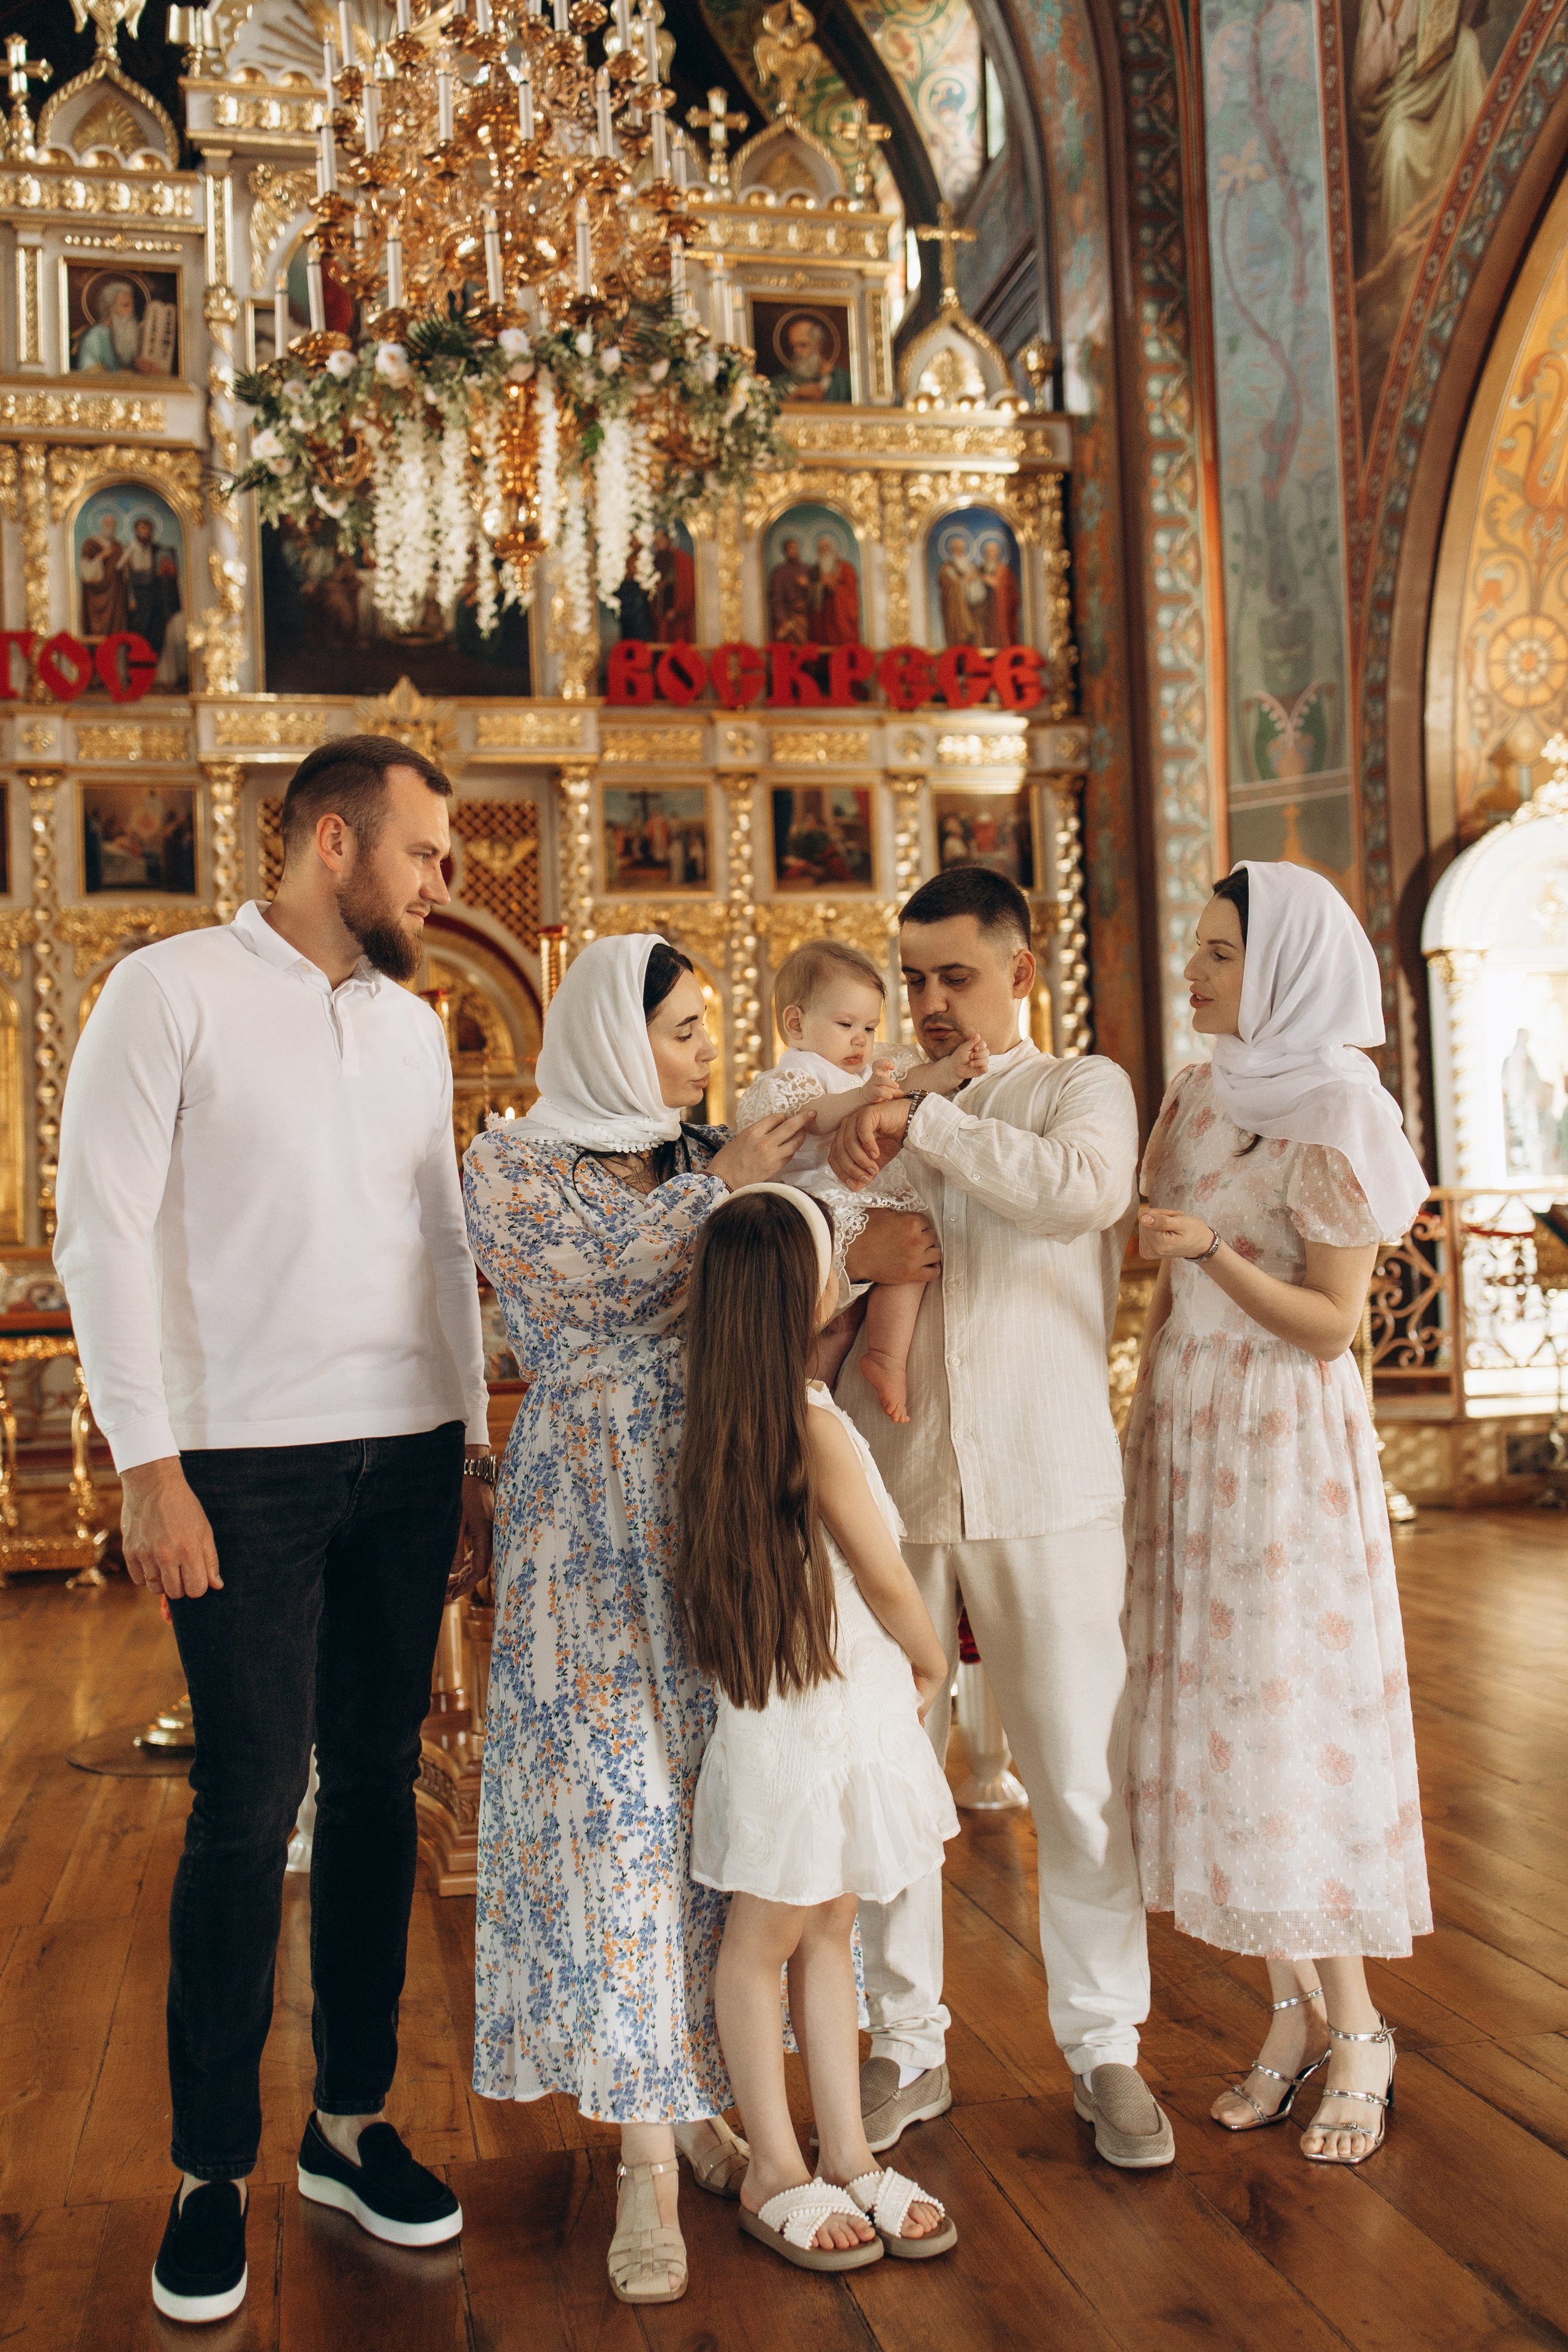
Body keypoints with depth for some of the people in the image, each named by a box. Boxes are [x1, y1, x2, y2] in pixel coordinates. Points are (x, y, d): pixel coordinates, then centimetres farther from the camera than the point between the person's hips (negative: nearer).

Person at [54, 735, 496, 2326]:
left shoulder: (411, 1024, 14)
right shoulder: (172, 991, -3)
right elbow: (103, 1230, -7)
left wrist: (472, 1449, 13)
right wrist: (149, 1466, -13)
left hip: (408, 1458, 5)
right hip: (250, 1464, -5)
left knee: (377, 1789, 10)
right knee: (249, 1807, -2)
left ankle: (351, 2122, 25)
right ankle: (211, 2171, 16)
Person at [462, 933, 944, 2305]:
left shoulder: (712, 1160, 12)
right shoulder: (513, 1167, 0)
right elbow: (604, 1277, -16)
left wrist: (857, 1265, -14)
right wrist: (722, 1185, -11)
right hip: (596, 1533, -4)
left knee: (723, 1797, 7)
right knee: (615, 1802, -4)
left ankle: (698, 2101, 22)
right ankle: (648, 2159, 6)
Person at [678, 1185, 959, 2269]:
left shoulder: (729, 1416, -1)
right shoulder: (816, 1426, -23)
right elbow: (884, 1578, -14)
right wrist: (933, 1661, 5)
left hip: (846, 1718, 8)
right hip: (812, 1720, -8)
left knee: (828, 1930, 15)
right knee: (767, 1939, 7)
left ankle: (847, 2154, 27)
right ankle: (774, 2170, 22)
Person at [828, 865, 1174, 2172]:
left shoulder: (1083, 1087, 5)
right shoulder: (873, 1118, 15)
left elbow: (1085, 1189, -18)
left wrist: (921, 1125, -15)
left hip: (1047, 1489, -3)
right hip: (892, 1487, 3)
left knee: (1081, 1782, 4)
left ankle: (1105, 2045, 22)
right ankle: (907, 2046, 23)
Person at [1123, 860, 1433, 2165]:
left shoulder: (1335, 1108, -12)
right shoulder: (1202, 1092, 9)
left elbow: (1331, 1324, -14)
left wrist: (1208, 1249, -25)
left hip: (1282, 1447, -7)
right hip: (1184, 1433, 7)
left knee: (1295, 1726, -2)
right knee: (1221, 1724, 8)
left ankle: (1358, 2029, 14)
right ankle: (1294, 2018, 20)